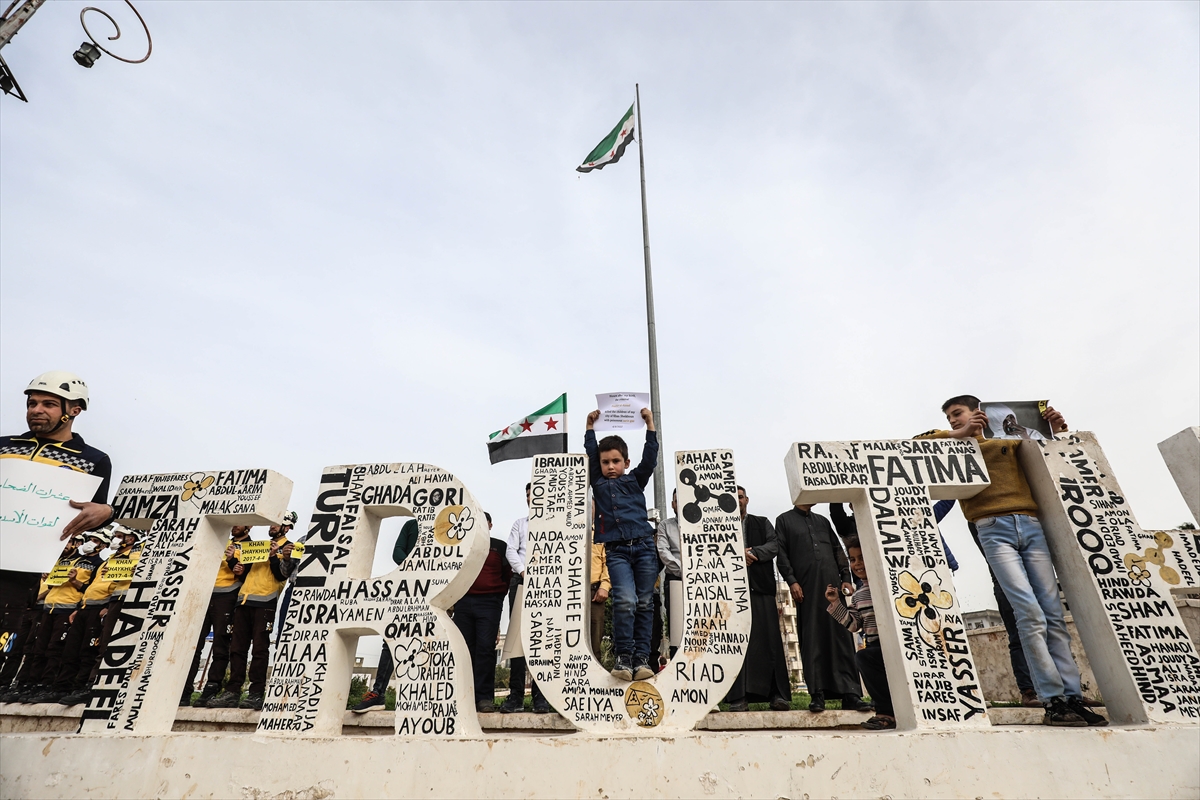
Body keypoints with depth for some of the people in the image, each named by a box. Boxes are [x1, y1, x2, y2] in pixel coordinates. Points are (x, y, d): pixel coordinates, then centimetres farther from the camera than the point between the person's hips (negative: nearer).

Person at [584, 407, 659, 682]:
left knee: (645, 604, 2)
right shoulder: (598, 483, 13)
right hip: (616, 551, -1)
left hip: (644, 547, 1)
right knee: (625, 601, -17)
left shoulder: (636, 480, 12)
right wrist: (590, 427, 15)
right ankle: (624, 656, -3)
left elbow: (650, 457, 4)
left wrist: (650, 425, 3)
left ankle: (641, 658, 10)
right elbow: (590, 454, 13)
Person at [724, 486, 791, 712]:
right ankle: (738, 697, 0)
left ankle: (778, 695, 4)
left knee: (769, 639, -1)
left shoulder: (762, 523, 17)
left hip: (761, 588, 1)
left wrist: (752, 552, -10)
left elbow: (774, 545, 2)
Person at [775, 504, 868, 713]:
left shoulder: (822, 521, 22)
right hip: (805, 588, -4)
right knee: (811, 640, -3)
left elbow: (838, 551, 18)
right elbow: (781, 554, 1)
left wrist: (846, 578, 6)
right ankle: (817, 695, 1)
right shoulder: (784, 520, 9)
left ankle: (850, 694, 5)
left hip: (833, 584, 4)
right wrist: (791, 580, -9)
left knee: (842, 637, 1)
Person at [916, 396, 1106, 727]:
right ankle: (1053, 701, -10)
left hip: (1030, 525, 3)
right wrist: (960, 435, 1)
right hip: (994, 529, -2)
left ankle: (1073, 697, -1)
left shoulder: (1010, 443, 23)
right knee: (1030, 614, -13)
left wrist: (1057, 430, 14)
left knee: (1054, 613, -4)